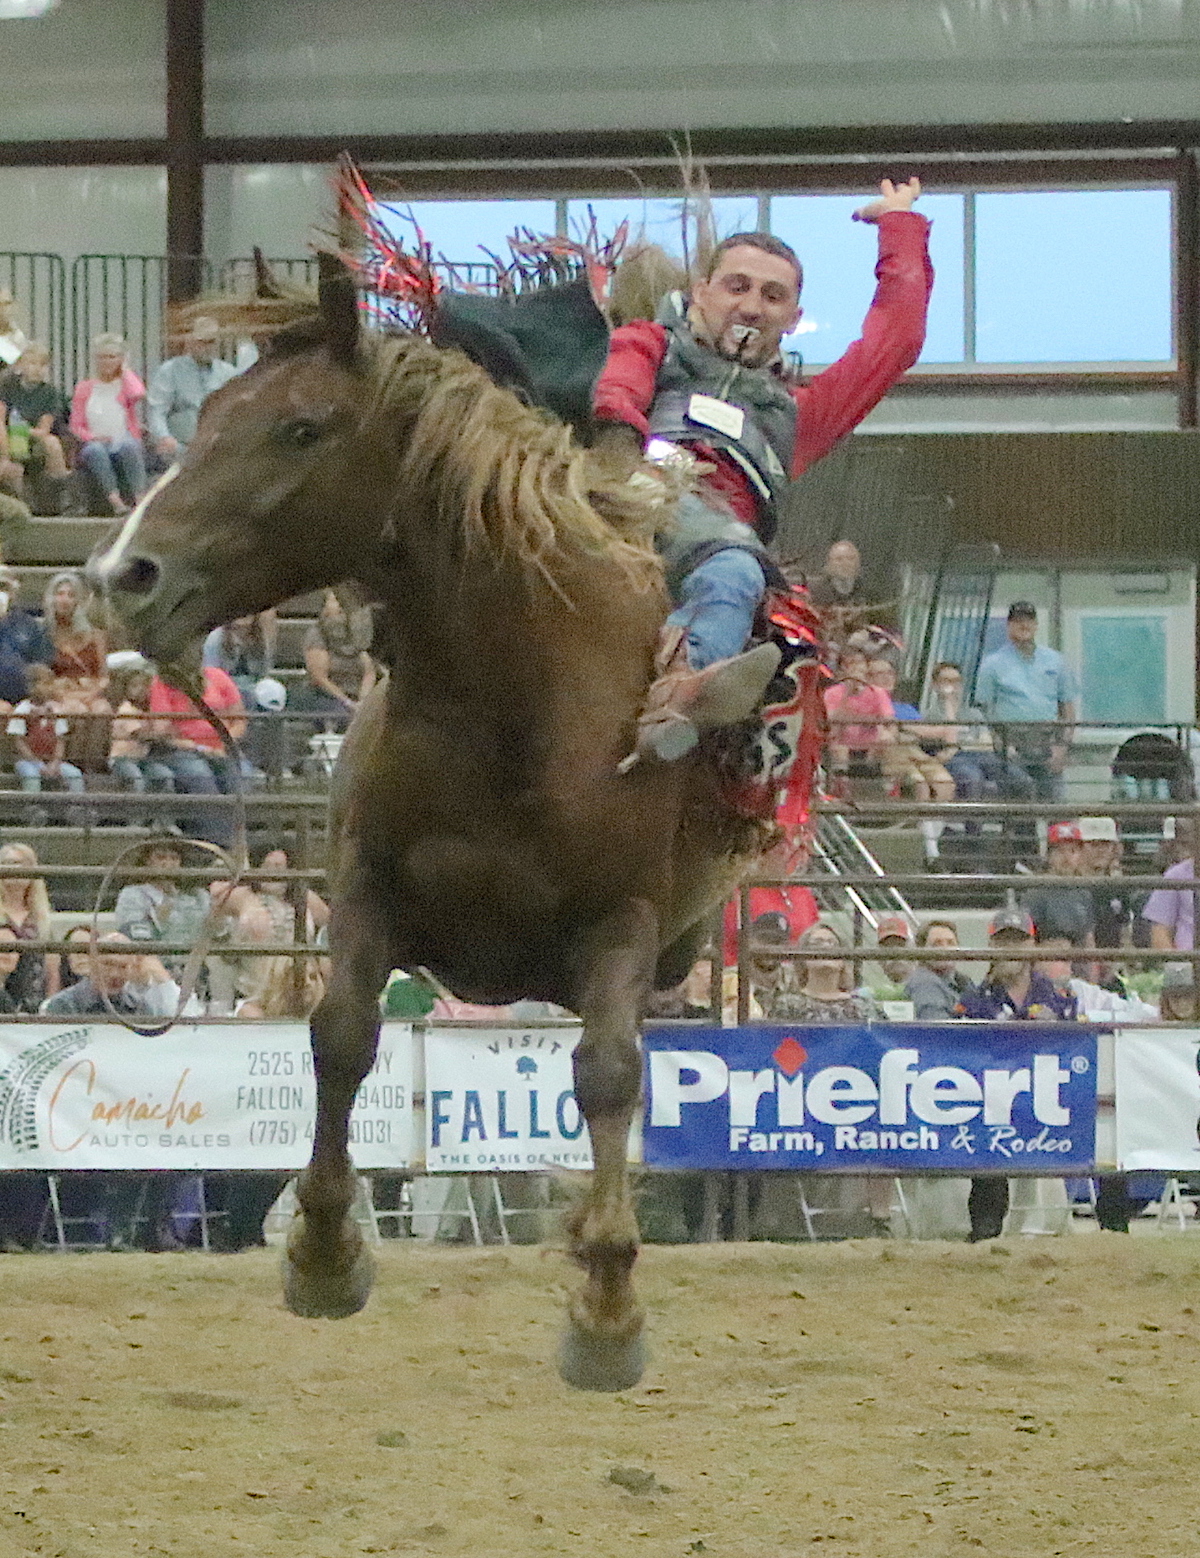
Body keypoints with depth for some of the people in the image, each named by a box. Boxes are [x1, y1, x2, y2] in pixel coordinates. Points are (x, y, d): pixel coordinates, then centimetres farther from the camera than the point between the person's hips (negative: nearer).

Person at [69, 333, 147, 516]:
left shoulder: (127, 382, 15)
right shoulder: (85, 388, 19)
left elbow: (138, 394, -11)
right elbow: (76, 425, 12)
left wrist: (124, 370, 7)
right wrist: (92, 437, -10)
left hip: (124, 443, 0)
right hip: (95, 445, 0)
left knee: (128, 447, -36)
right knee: (95, 450, -36)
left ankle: (140, 498, -47)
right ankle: (114, 500, -51)